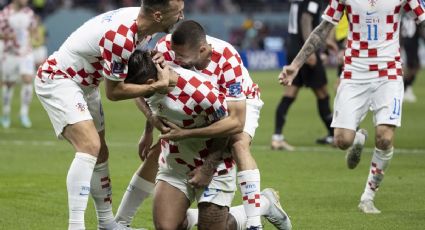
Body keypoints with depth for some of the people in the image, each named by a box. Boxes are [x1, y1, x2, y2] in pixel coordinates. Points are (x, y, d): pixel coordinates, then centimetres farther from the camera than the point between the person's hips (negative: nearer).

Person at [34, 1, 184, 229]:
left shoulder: (141, 19, -9)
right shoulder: (120, 38, -35)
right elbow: (114, 91, -21)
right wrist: (158, 86, -19)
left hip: (84, 83, 10)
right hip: (57, 80, -10)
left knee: (100, 153, 16)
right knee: (90, 146, -25)